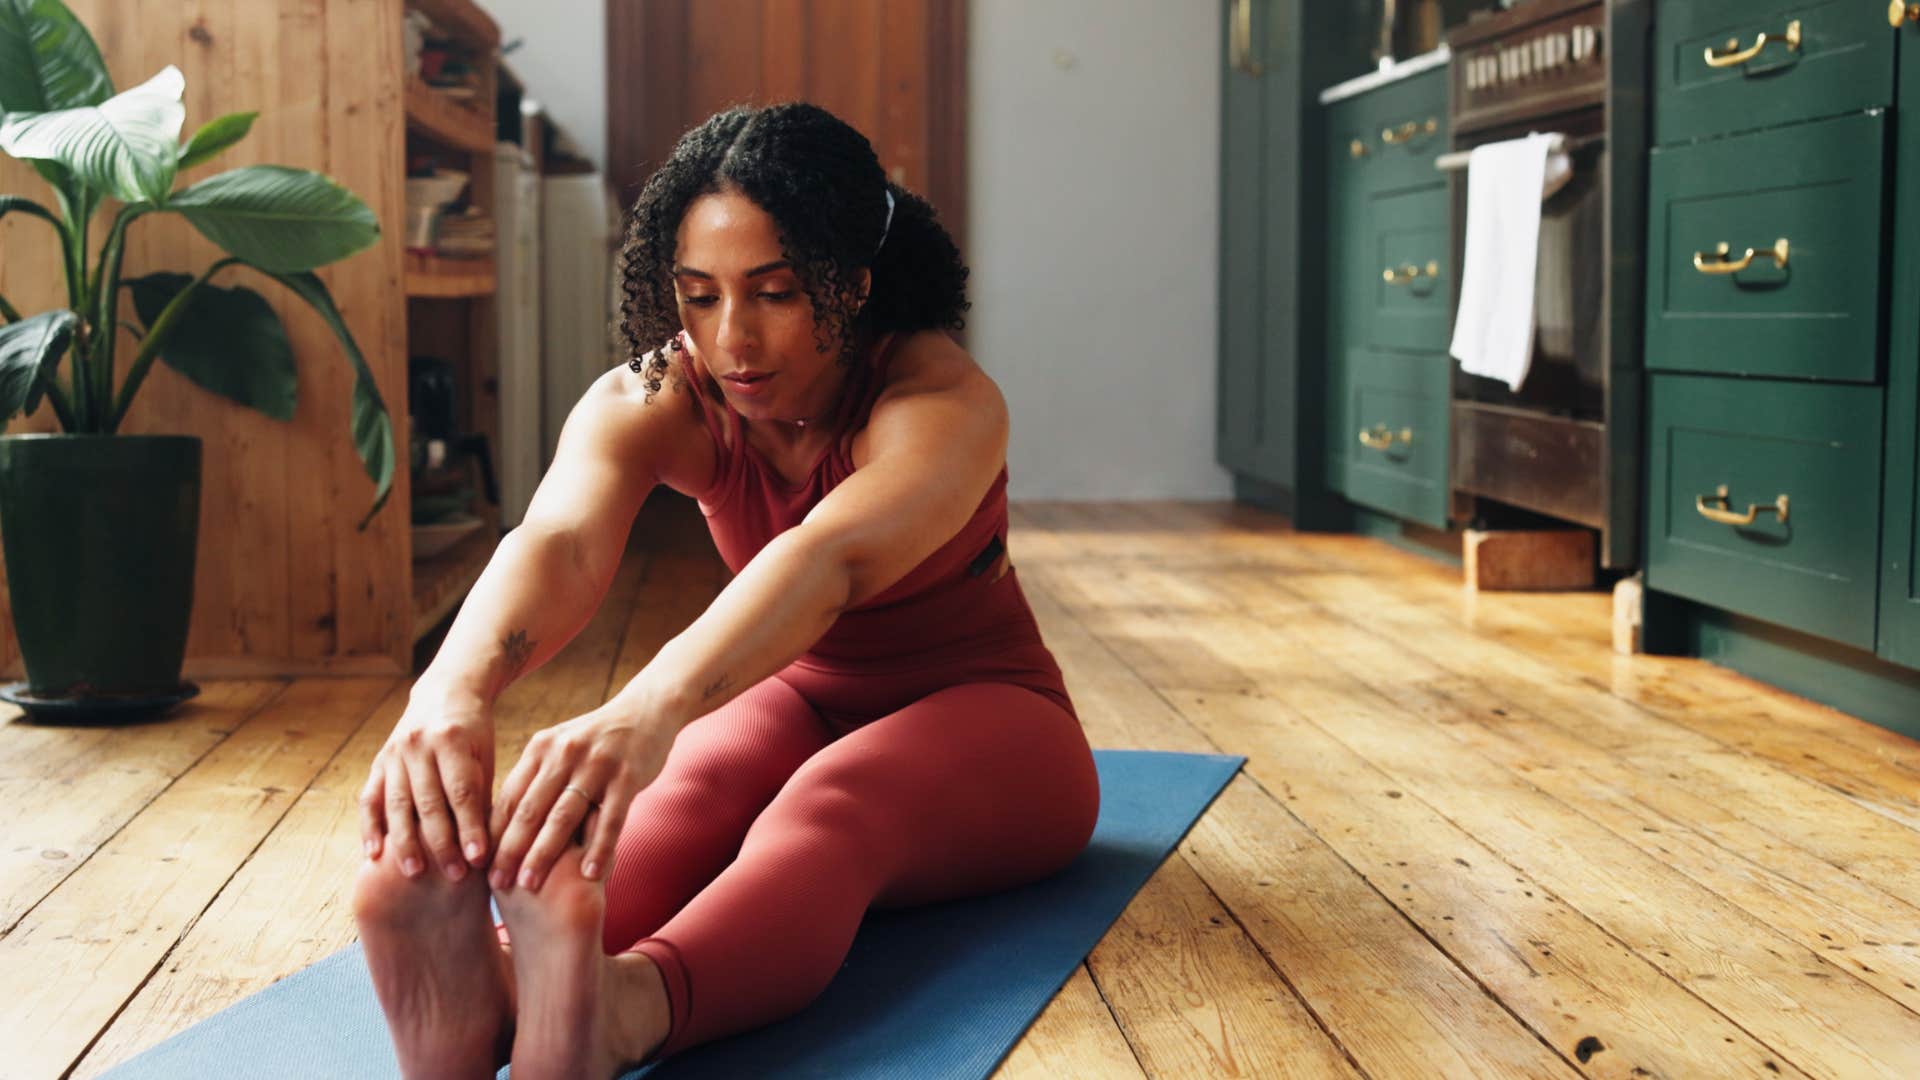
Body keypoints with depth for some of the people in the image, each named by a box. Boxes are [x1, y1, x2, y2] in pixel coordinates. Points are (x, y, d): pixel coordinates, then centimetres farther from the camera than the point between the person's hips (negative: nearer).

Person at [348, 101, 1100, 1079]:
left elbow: (831, 556, -48)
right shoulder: (650, 400, -15)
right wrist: (451, 688, -61)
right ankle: (487, 996, -65)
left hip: (980, 713, -3)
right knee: (680, 795, -34)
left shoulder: (944, 401, -26)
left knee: (828, 809, -39)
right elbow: (559, 542, -37)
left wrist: (650, 707, -68)